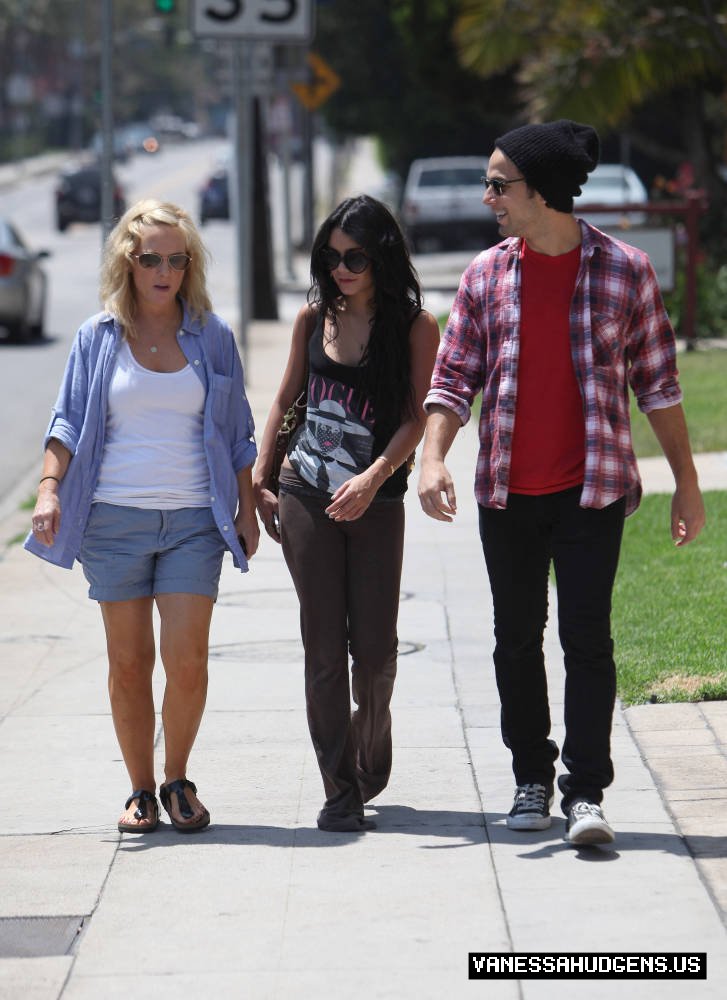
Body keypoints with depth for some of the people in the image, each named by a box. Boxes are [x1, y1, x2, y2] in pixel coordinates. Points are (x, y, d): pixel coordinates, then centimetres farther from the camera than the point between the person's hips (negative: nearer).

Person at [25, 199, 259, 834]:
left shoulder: (212, 338, 8)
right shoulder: (98, 338, 6)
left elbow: (237, 435, 13)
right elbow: (69, 421, 5)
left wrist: (247, 510, 9)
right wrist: (49, 488, -9)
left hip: (193, 521, 0)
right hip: (114, 519, 0)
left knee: (187, 660, -9)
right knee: (129, 662, 2)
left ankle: (177, 781, 11)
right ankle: (140, 792, 14)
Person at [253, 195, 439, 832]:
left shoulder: (415, 327, -2)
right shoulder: (315, 318, 7)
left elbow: (416, 418, -7)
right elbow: (286, 399, 15)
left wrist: (373, 477, -20)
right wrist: (258, 481, 9)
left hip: (376, 501, -2)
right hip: (305, 496, 2)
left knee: (375, 647, 1)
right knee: (324, 647, -1)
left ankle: (371, 758, 30)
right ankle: (340, 789, 4)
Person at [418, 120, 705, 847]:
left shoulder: (624, 271, -2)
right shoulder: (485, 275, 4)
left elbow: (657, 383, 3)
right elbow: (453, 378, 5)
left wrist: (686, 483, 3)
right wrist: (432, 458, -12)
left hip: (593, 488, -3)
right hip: (507, 491, 3)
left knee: (587, 637, -10)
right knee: (517, 639, 10)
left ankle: (585, 793, -8)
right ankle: (532, 780, 24)